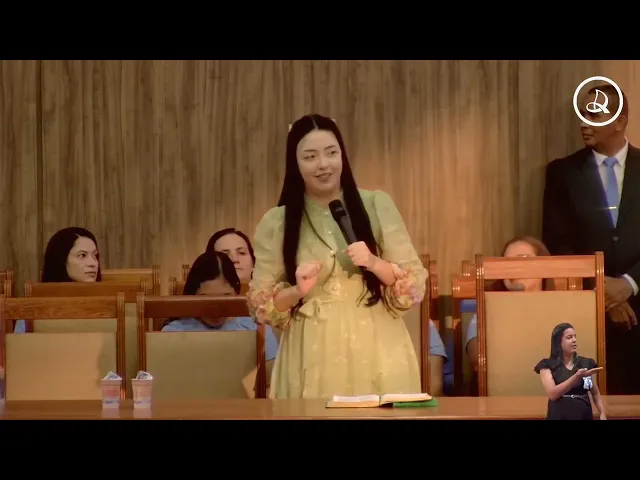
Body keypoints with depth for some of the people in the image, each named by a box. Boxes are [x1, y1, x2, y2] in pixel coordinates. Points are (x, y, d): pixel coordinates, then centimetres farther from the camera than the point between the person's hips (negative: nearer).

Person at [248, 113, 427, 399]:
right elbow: (262, 305, 6)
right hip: (314, 360, 0)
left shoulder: (377, 205, 2)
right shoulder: (276, 223, 2)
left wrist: (374, 263, -15)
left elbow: (415, 285, 2)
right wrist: (297, 292, -12)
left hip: (377, 355, 0)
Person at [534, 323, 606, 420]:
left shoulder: (586, 363, 11)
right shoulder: (548, 365, 0)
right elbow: (552, 394, -15)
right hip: (559, 416, -3)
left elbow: (595, 393, 17)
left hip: (584, 416, 3)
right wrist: (577, 376, -24)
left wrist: (603, 414, -2)